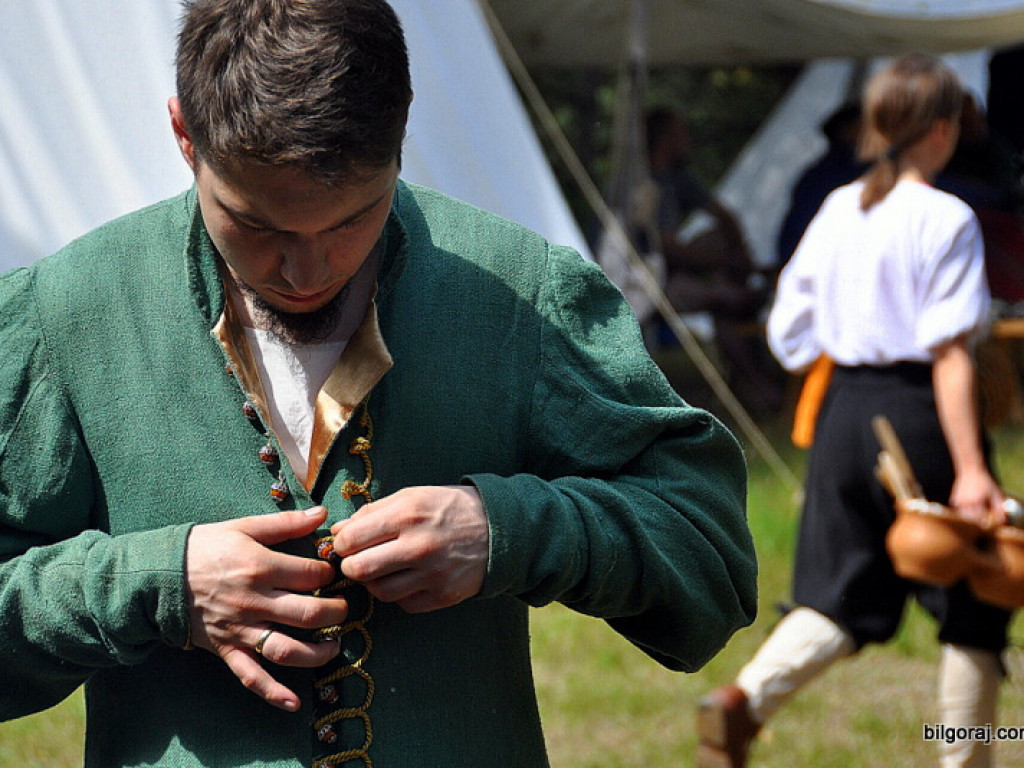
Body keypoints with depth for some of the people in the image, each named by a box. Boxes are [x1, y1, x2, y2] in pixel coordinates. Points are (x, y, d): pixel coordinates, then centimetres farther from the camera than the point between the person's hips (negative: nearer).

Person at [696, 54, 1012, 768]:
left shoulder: (837, 208, 7)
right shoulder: (946, 219, -11)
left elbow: (789, 331, 9)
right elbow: (949, 353, -17)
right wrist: (970, 470, -18)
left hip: (844, 409, 6)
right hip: (919, 414, -6)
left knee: (840, 598, 8)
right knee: (972, 607, 10)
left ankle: (744, 699, -16)